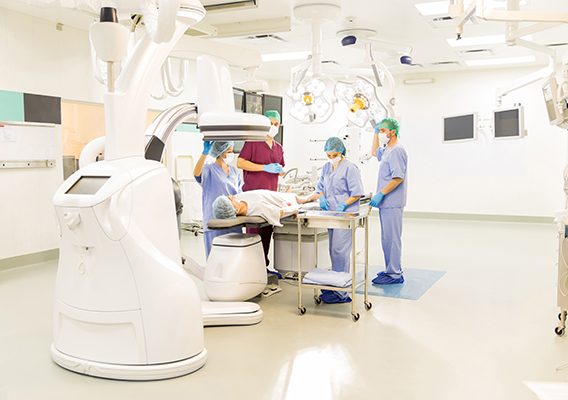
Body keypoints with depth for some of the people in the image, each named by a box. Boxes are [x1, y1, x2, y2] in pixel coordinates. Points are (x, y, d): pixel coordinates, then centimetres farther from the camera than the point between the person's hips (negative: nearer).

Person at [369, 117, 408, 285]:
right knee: (387, 238, 15)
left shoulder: (397, 151, -15)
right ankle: (393, 269, 25)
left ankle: (394, 275, -1)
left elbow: (398, 178, -22)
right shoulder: (387, 150, 16)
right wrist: (375, 132, 26)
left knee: (391, 238, -7)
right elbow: (374, 151, 38)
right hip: (386, 203, 10)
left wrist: (381, 194, -21)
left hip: (392, 203, -10)